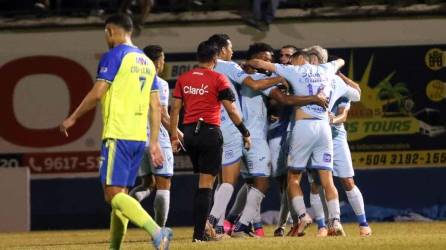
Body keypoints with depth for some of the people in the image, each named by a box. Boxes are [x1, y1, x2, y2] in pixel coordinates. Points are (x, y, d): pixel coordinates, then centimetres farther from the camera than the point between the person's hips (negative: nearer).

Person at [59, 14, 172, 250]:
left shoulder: (114, 56, -7)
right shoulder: (147, 62, 17)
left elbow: (96, 94, -11)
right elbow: (155, 106, 15)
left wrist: (72, 119, 1)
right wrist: (154, 143, 16)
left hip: (117, 135, -8)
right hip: (139, 137, 8)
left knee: (113, 194, -12)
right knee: (120, 194, 14)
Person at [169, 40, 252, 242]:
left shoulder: (183, 79, 8)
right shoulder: (218, 79, -5)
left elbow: (175, 108, 8)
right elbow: (231, 110, -6)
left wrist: (174, 136, 14)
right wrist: (245, 133, 4)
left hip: (189, 133, 5)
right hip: (210, 132, -5)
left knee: (202, 179, 19)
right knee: (206, 184, -4)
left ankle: (201, 226, 18)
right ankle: (199, 233, -9)